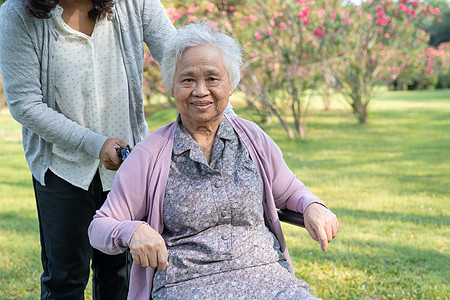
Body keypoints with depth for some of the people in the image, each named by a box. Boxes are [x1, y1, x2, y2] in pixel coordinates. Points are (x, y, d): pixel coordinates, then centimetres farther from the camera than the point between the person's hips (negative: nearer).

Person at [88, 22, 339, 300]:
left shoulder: (252, 138, 8)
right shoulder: (150, 155, -1)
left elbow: (289, 190, 23)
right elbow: (100, 227, 2)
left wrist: (313, 206, 0)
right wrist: (132, 231, -20)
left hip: (263, 273, 1)